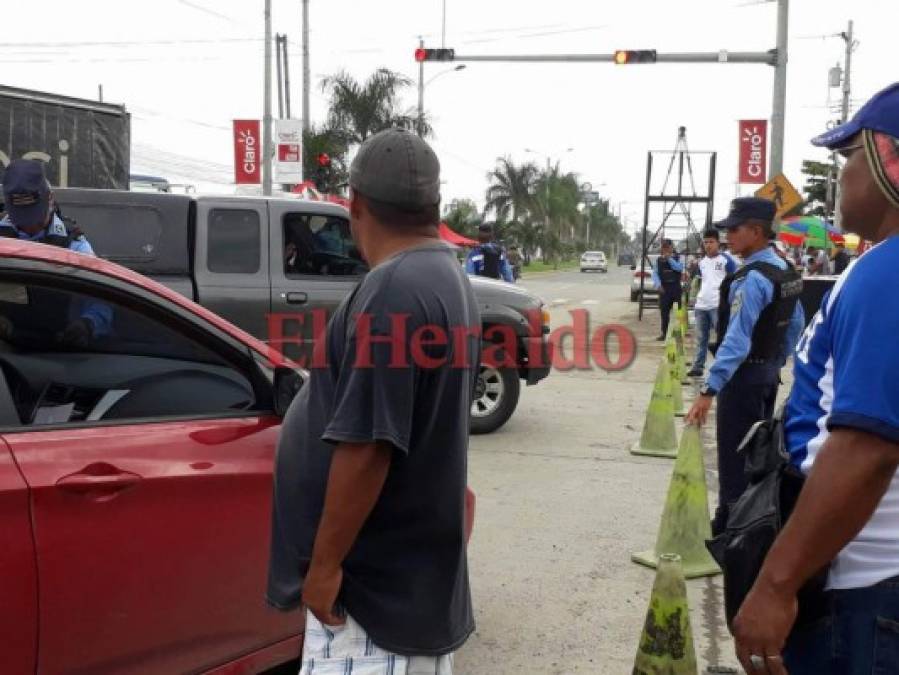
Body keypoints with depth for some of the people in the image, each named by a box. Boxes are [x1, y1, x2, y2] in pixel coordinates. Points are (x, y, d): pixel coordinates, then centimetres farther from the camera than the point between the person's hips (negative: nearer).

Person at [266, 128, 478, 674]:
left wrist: (324, 564, -18)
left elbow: (365, 445, -26)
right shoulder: (450, 278, 9)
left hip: (376, 575, -10)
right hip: (409, 558, 10)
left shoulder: (392, 293, -24)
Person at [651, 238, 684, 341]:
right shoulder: (658, 260, 7)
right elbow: (655, 273, 1)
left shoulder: (678, 258, 2)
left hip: (676, 287, -2)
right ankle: (664, 333, 13)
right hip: (664, 288, 2)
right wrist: (658, 285, -13)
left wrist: (669, 259, -18)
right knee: (664, 311, 5)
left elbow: (679, 268, -17)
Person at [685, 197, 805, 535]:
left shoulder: (751, 278, -23)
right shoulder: (785, 271, 7)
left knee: (734, 455, 0)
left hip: (744, 374, -10)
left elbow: (737, 340, -29)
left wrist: (709, 389, -30)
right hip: (769, 372, 10)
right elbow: (796, 325, 16)